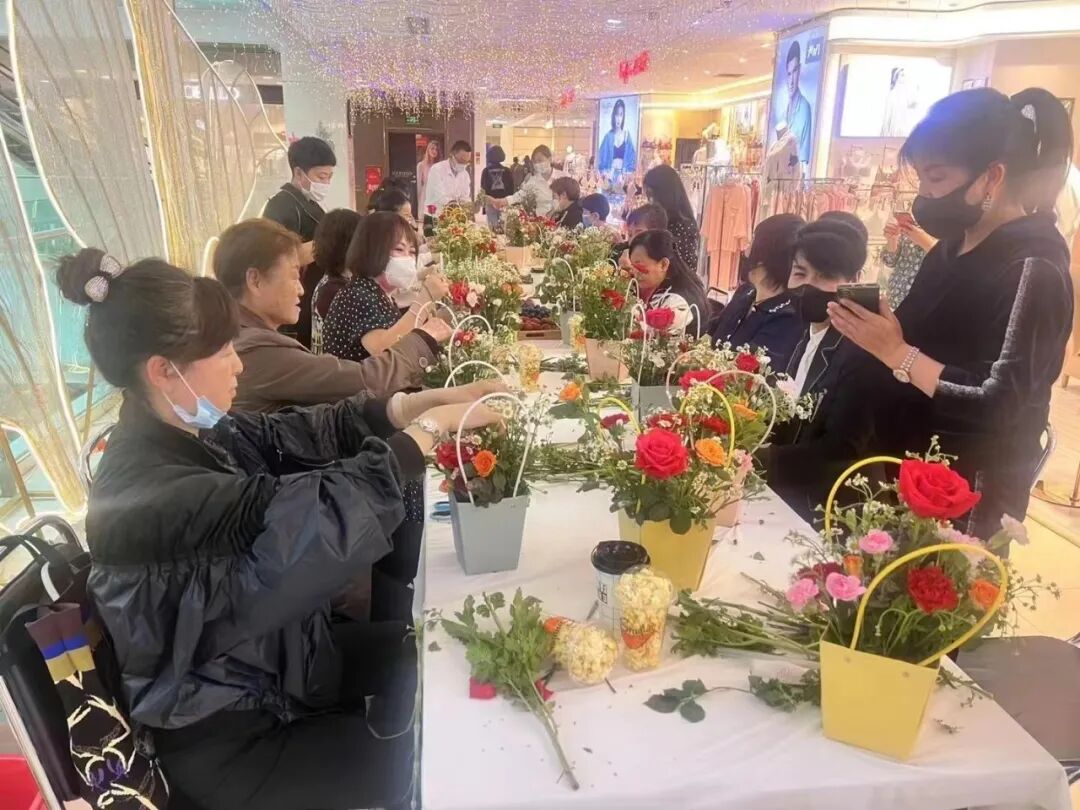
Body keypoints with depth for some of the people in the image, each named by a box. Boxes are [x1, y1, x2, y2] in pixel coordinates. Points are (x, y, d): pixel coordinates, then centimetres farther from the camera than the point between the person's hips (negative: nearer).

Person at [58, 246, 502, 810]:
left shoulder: (191, 429, -7)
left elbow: (300, 433, -2)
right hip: (224, 738, -8)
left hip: (262, 658, 8)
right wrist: (434, 424, -30)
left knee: (423, 655, 15)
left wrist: (417, 403, -16)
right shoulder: (147, 487, -34)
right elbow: (321, 507, -41)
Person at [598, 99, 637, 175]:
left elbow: (632, 158, 6)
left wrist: (628, 171, -7)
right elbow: (602, 158, 5)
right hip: (610, 172, 0)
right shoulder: (608, 136, 5)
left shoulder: (627, 136, 6)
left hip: (623, 173, 0)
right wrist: (604, 172, -8)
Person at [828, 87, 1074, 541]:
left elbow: (996, 405, -25)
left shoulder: (1034, 268, -19)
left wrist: (897, 354, -23)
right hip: (914, 463, 8)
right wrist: (871, 327, -6)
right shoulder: (954, 247, 7)